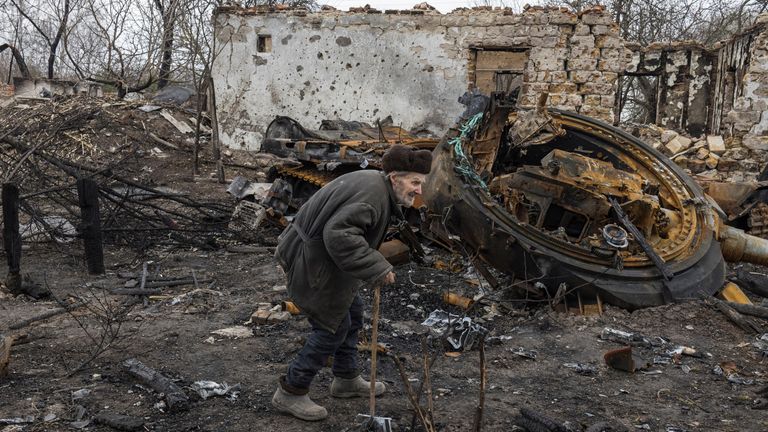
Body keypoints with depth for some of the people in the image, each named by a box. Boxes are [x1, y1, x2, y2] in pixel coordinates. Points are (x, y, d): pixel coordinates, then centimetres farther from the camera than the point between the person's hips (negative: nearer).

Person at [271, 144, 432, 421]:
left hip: (321, 260, 11)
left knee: (351, 313, 20)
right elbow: (339, 234, -35)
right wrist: (376, 268, -31)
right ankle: (290, 393, 10)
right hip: (314, 264, -11)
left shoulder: (372, 184, 9)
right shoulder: (372, 194, -25)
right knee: (333, 327, -3)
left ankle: (346, 380, 36)